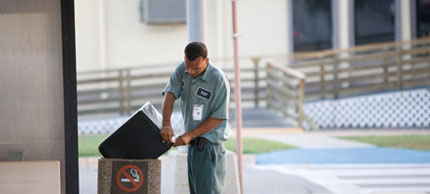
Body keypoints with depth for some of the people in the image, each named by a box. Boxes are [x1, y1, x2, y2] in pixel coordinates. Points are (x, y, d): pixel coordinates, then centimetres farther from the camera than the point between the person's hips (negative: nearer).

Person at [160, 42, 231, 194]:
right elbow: (169, 93, -7)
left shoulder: (218, 80, -18)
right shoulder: (182, 70, 1)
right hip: (193, 144, 7)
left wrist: (190, 135, -20)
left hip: (209, 144, -7)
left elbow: (219, 117, -16)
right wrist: (166, 123, -24)